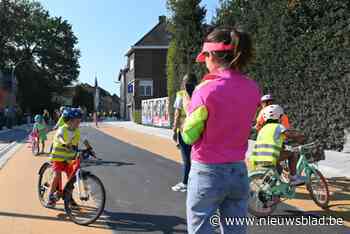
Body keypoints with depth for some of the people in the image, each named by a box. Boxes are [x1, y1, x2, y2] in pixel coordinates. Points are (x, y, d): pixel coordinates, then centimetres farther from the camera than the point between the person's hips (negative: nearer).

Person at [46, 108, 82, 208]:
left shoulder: (77, 132, 0)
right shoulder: (62, 129, -17)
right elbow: (60, 138, -39)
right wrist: (65, 144, -59)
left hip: (69, 159, 5)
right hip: (58, 158, -5)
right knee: (57, 176, -18)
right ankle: (50, 198, -2)